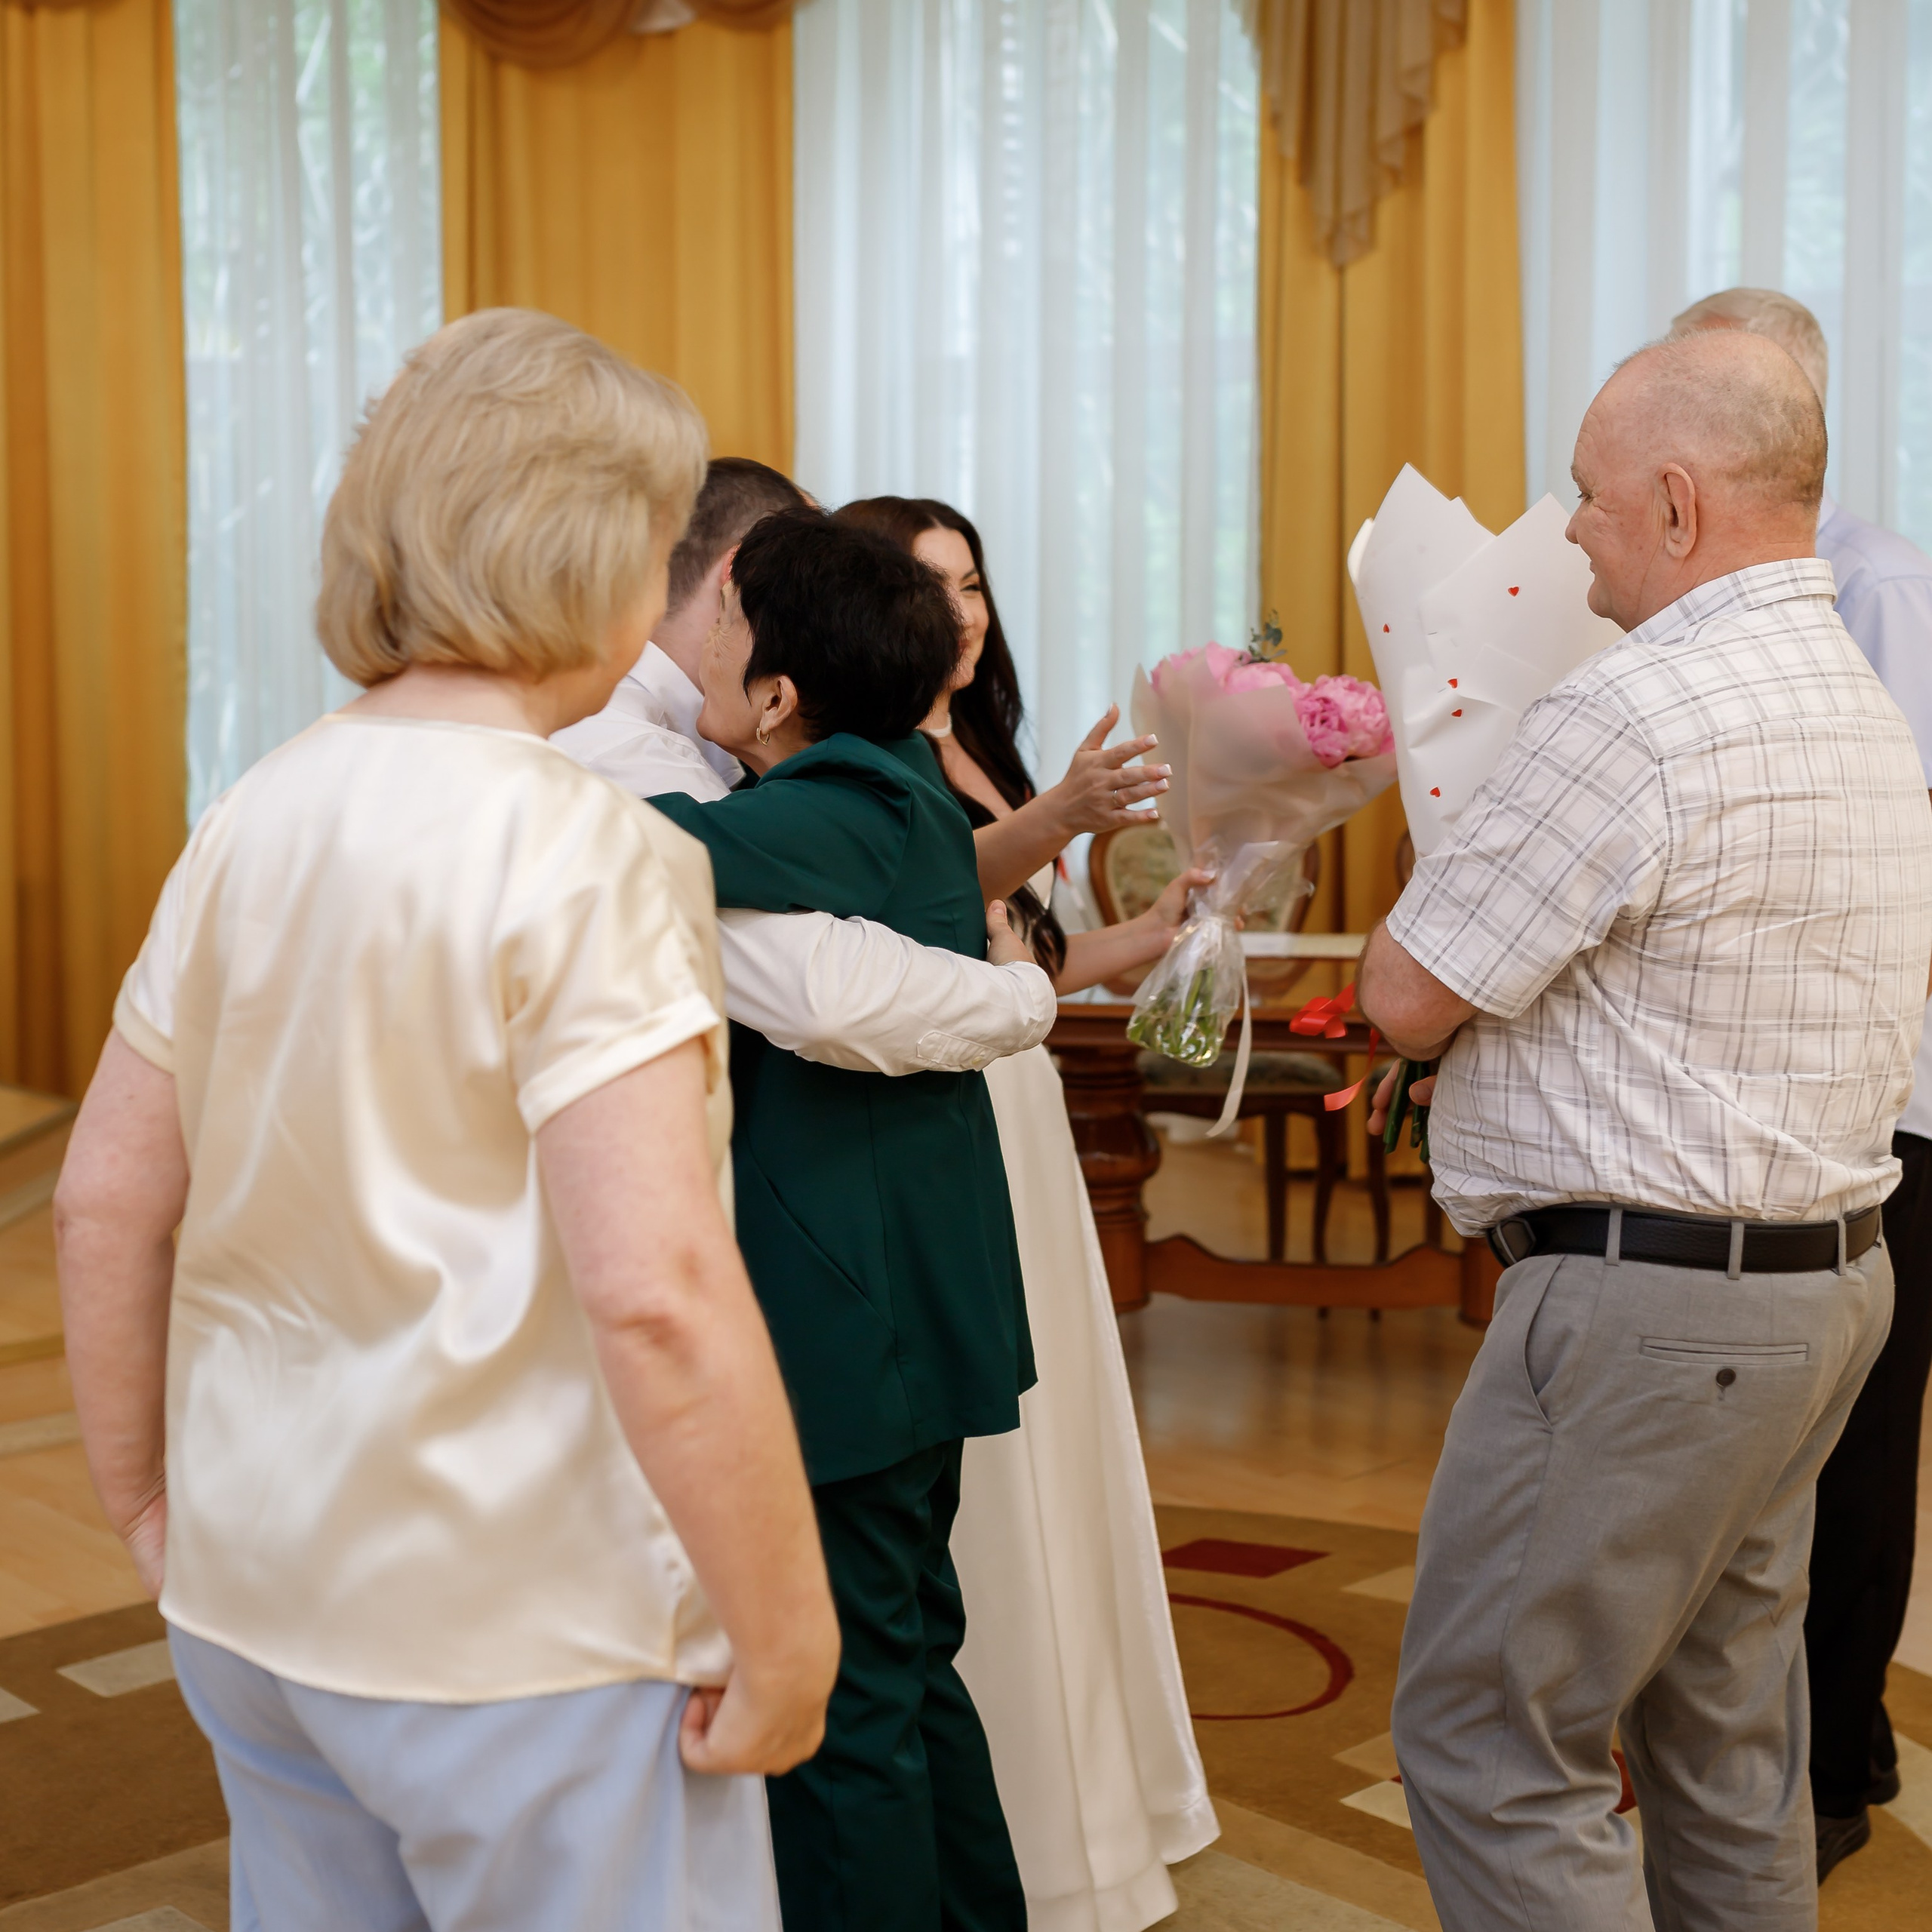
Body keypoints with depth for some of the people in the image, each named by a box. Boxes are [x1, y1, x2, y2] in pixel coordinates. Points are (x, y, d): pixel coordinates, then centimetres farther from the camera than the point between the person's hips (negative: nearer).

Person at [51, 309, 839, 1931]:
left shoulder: (249, 826, 4)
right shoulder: (580, 851, -17)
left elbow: (106, 1204, 9)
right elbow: (655, 1292, -25)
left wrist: (149, 1508, 20)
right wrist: (786, 1632, -16)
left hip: (253, 1599, 7)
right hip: (521, 1623, -7)